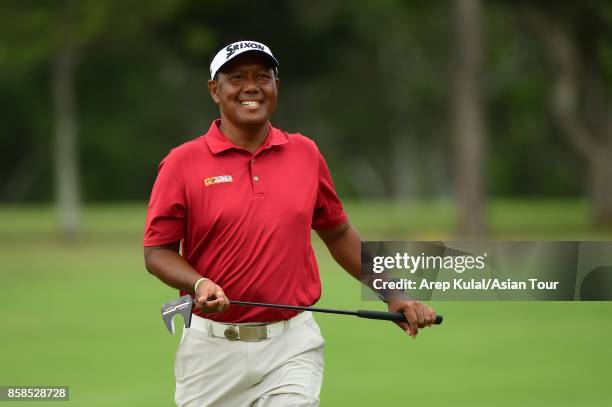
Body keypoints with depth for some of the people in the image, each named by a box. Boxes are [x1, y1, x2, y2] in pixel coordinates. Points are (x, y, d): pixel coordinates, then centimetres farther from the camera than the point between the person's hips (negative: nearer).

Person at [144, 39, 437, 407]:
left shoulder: (306, 154, 7)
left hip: (292, 348, 1)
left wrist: (392, 295, 11)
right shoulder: (183, 163, -2)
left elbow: (338, 234, 17)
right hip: (213, 348, -1)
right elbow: (158, 251, -1)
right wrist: (199, 284, -20)